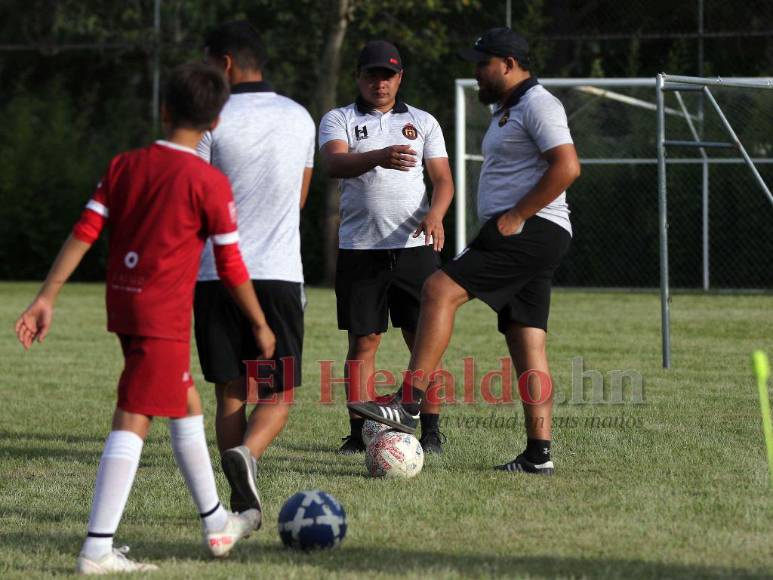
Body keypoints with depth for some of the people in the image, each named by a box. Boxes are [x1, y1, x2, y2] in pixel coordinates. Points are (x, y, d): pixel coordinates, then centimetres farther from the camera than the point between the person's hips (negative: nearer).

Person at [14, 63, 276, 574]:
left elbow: (83, 233, 1)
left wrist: (48, 297, 2)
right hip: (164, 313, -7)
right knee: (133, 420, -8)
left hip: (123, 303, 7)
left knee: (187, 404, 21)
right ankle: (98, 550, -13)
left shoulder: (124, 166, 6)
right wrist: (260, 324, 5)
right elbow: (231, 265, -7)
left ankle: (217, 524, 33)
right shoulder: (209, 182, -10)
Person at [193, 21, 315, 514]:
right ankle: (246, 454, -23)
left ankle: (244, 502, 2)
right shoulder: (300, 118, 8)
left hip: (218, 275, -1)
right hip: (280, 274, 1)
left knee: (231, 394, 8)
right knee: (278, 395, 6)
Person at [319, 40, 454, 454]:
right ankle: (359, 432, 4)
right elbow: (335, 163, -16)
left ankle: (431, 431, 2)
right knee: (362, 342, 1)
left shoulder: (422, 122, 11)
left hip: (414, 246, 1)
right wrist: (380, 158, -37)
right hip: (359, 247, -1)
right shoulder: (339, 120, 5)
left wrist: (435, 215, -18)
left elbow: (442, 178, 4)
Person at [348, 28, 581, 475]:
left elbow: (567, 167, -20)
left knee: (441, 290, -19)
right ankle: (539, 454, 3)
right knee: (527, 345, 6)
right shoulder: (508, 110, 25)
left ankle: (409, 404, -25)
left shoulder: (537, 104, -9)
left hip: (532, 232, -11)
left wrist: (516, 217, -20)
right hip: (523, 238, 11)